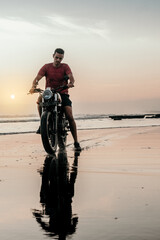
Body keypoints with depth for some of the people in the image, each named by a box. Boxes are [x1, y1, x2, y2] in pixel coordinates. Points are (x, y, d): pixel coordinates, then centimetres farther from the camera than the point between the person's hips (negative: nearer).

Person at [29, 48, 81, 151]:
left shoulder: (65, 67, 1)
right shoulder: (46, 67, 3)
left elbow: (71, 77, -16)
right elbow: (37, 78, -9)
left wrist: (71, 83, -41)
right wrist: (34, 86, -32)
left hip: (63, 93, -1)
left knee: (70, 116, -16)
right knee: (40, 99, -33)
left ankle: (76, 142, -10)